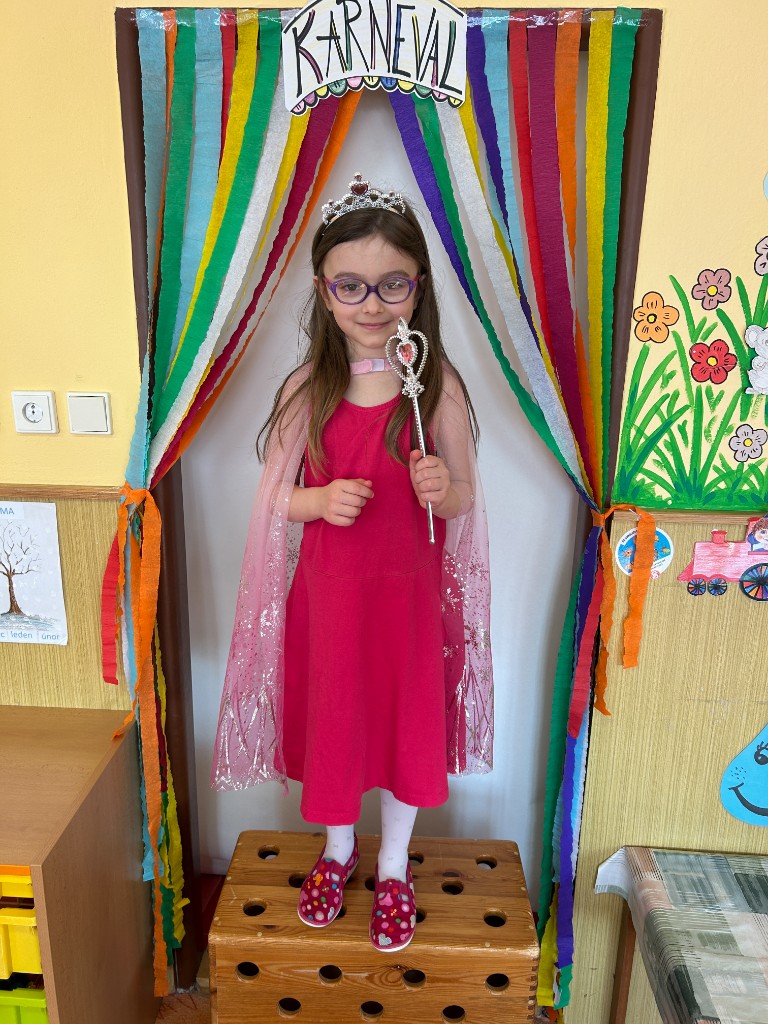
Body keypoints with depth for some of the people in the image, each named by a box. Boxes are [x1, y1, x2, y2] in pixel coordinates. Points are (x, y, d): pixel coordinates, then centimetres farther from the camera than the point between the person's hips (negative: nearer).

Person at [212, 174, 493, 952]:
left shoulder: (439, 386, -8)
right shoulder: (307, 388, -5)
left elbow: (463, 499, -2)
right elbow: (279, 497, 2)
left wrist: (440, 490, -24)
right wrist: (320, 499, -19)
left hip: (408, 588, -1)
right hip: (328, 588, 1)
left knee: (406, 721, 14)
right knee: (332, 718, 17)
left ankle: (393, 869, 43)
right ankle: (338, 849, 48)